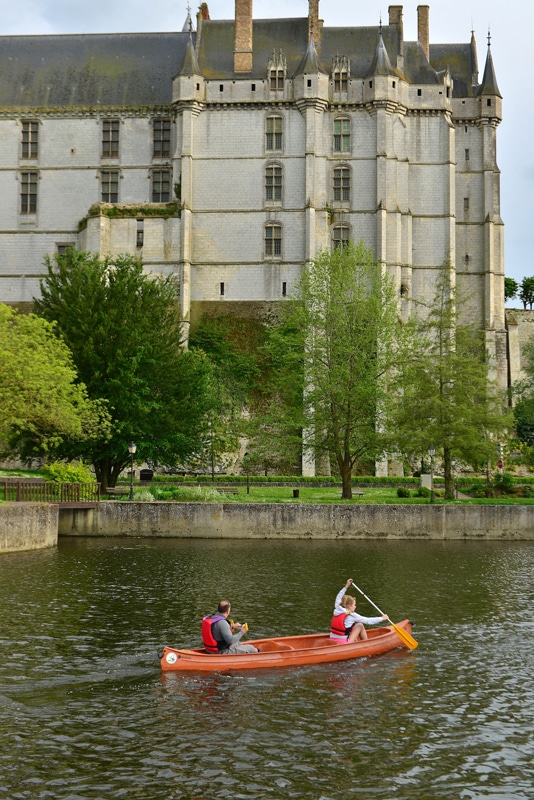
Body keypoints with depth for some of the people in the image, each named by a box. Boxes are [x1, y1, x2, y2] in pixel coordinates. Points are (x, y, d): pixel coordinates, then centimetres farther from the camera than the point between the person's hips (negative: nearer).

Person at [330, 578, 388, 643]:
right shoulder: (352, 616, -10)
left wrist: (346, 586, 32)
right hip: (344, 644, -7)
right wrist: (382, 618, 8)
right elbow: (368, 621, -4)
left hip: (332, 642, 7)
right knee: (360, 625, 7)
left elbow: (338, 597, 26)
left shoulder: (337, 611, 5)